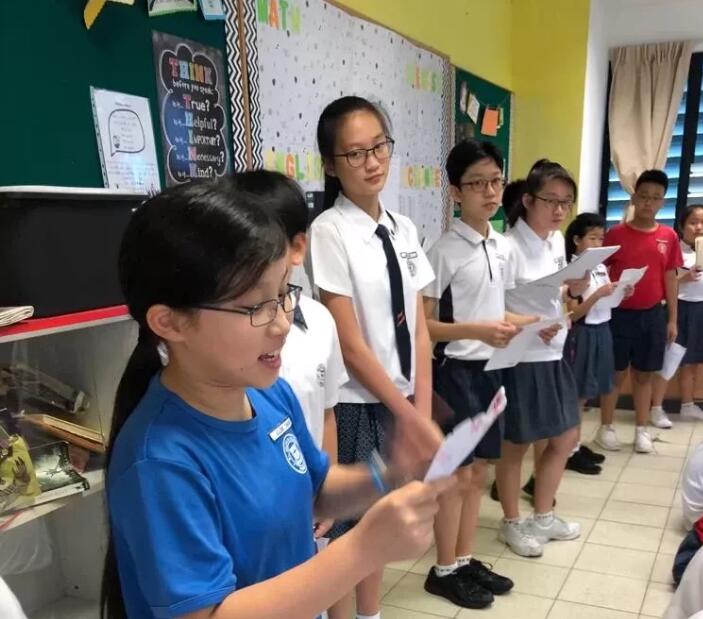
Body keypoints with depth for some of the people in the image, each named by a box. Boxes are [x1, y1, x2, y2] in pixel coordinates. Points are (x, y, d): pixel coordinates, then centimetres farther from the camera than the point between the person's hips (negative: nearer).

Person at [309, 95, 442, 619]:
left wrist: (421, 410, -3)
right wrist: (410, 417, -12)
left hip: (398, 403, 6)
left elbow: (418, 330, 3)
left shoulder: (403, 229, 4)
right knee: (345, 525, 9)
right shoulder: (328, 231, -15)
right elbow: (350, 345, -17)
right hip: (354, 405, -6)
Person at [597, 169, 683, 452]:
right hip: (620, 313, -2)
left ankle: (641, 430, 23)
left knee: (644, 374, 11)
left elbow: (670, 279, 7)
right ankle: (606, 428, 18)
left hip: (653, 315, 3)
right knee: (616, 373, 6)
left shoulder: (669, 237, 2)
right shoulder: (615, 234, -6)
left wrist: (672, 319, 6)